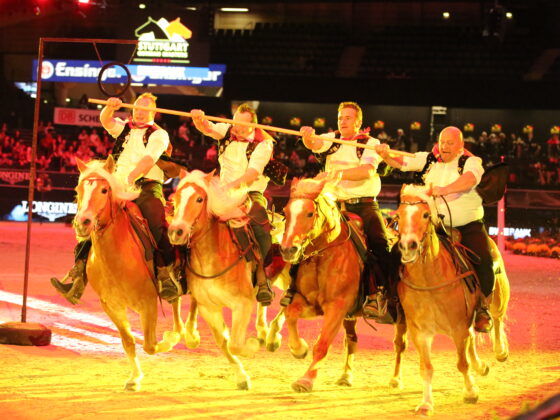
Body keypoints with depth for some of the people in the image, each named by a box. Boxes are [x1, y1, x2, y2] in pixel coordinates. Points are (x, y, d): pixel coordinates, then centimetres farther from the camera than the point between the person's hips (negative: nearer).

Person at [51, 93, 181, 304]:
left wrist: (131, 178, -25)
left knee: (158, 226, -28)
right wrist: (109, 108, -19)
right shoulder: (125, 128, 23)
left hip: (147, 186, -4)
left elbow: (148, 160, -9)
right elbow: (106, 121, 4)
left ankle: (167, 276, -23)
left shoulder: (158, 134, 7)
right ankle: (78, 273, -10)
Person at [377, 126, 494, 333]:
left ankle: (482, 307, -5)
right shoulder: (429, 160, 8)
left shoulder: (471, 162, -5)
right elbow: (402, 163, -1)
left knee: (483, 260, -25)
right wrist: (387, 156, -25)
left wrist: (445, 190, -45)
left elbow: (470, 178, -27)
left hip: (469, 226, -3)